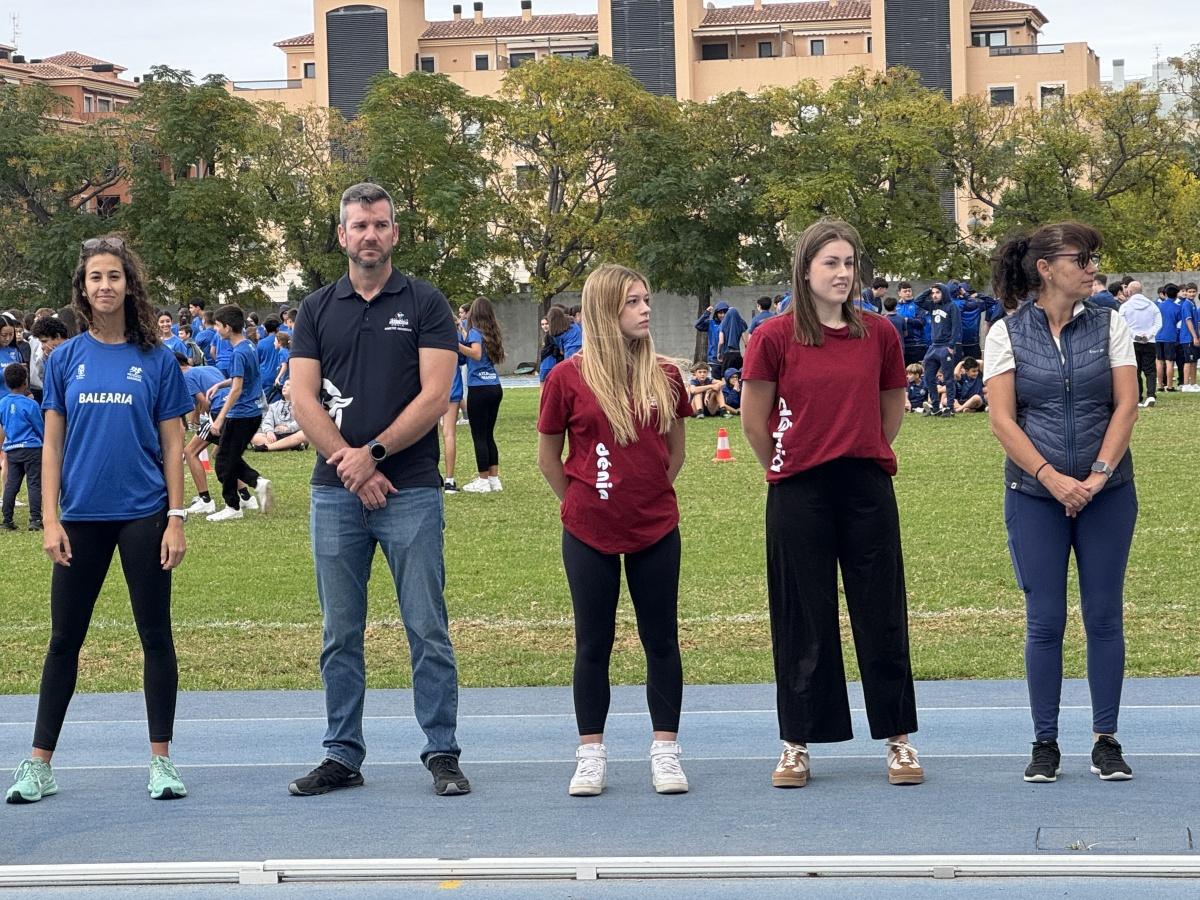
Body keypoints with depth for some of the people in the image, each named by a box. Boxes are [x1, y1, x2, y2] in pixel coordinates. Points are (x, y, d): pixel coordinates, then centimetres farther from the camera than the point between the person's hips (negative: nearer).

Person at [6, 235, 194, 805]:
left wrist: (176, 518, -4)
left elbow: (172, 445, 2)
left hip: (143, 516, -1)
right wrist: (50, 519, -3)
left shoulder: (156, 360, 1)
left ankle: (161, 759, 12)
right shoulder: (66, 360, 4)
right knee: (64, 639, 7)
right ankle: (39, 764, 13)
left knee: (155, 636, 4)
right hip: (81, 517, 2)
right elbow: (53, 444, 5)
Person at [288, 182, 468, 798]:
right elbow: (303, 398, 2)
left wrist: (372, 453, -12)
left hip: (411, 489, -3)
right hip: (335, 493, 3)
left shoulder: (425, 303, 2)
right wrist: (348, 465, -9)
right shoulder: (317, 309, 10)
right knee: (340, 633, 7)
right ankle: (343, 756, 15)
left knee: (427, 629, -2)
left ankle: (442, 754, 5)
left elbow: (434, 396, -6)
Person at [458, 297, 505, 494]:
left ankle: (483, 481, 2)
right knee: (489, 435, 14)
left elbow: (476, 354, -26)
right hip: (495, 387, 7)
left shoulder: (475, 332, -9)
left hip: (479, 389, -7)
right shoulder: (492, 333, 12)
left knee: (479, 436, 0)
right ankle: (494, 479, 15)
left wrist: (456, 344, -37)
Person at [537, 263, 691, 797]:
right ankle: (591, 755, 14)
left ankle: (665, 751, 14)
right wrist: (581, 503, 7)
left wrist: (651, 494, 9)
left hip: (656, 529, 2)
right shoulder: (569, 378, -8)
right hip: (590, 533, -2)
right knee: (593, 643, 6)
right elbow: (549, 457, 3)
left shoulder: (663, 376, 0)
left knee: (661, 639, 6)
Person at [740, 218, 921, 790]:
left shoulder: (878, 334, 4)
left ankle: (899, 740, 13)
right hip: (798, 495, -2)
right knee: (803, 620, 6)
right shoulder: (775, 337, -4)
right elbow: (753, 422, 3)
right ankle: (796, 745, 14)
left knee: (882, 615, 5)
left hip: (867, 489, 2)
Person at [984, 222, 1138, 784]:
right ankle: (1045, 743, 9)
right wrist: (1054, 480, -16)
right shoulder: (1007, 334, -1)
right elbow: (1003, 421, -6)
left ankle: (1106, 740, 11)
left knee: (1104, 616, 3)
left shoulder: (1109, 326, 4)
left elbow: (1126, 405, -1)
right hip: (1034, 496, -1)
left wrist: (1098, 475, -13)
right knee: (1044, 620, 1)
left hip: (1107, 493, 2)